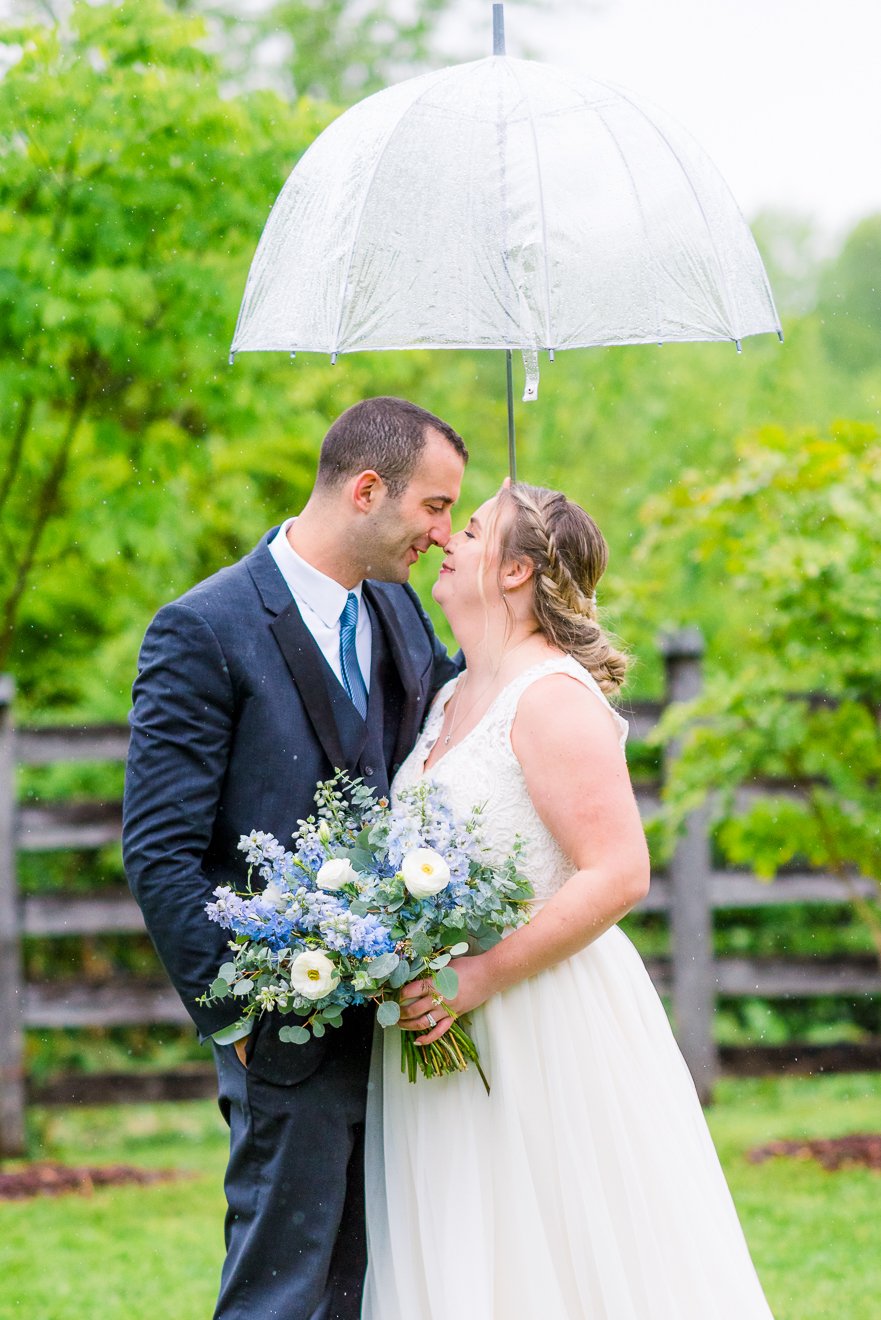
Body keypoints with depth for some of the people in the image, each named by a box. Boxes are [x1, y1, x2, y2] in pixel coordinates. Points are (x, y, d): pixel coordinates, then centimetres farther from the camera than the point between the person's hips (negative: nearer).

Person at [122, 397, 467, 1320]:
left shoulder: (398, 612, 10)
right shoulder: (204, 633, -12)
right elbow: (160, 855, -13)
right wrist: (233, 1011, -14)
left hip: (394, 1020, 7)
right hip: (291, 1032, -7)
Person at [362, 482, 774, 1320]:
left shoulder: (554, 698, -14)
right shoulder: (454, 698, 14)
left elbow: (618, 875, -22)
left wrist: (482, 977, -23)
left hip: (545, 1028, -9)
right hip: (448, 1030, 9)